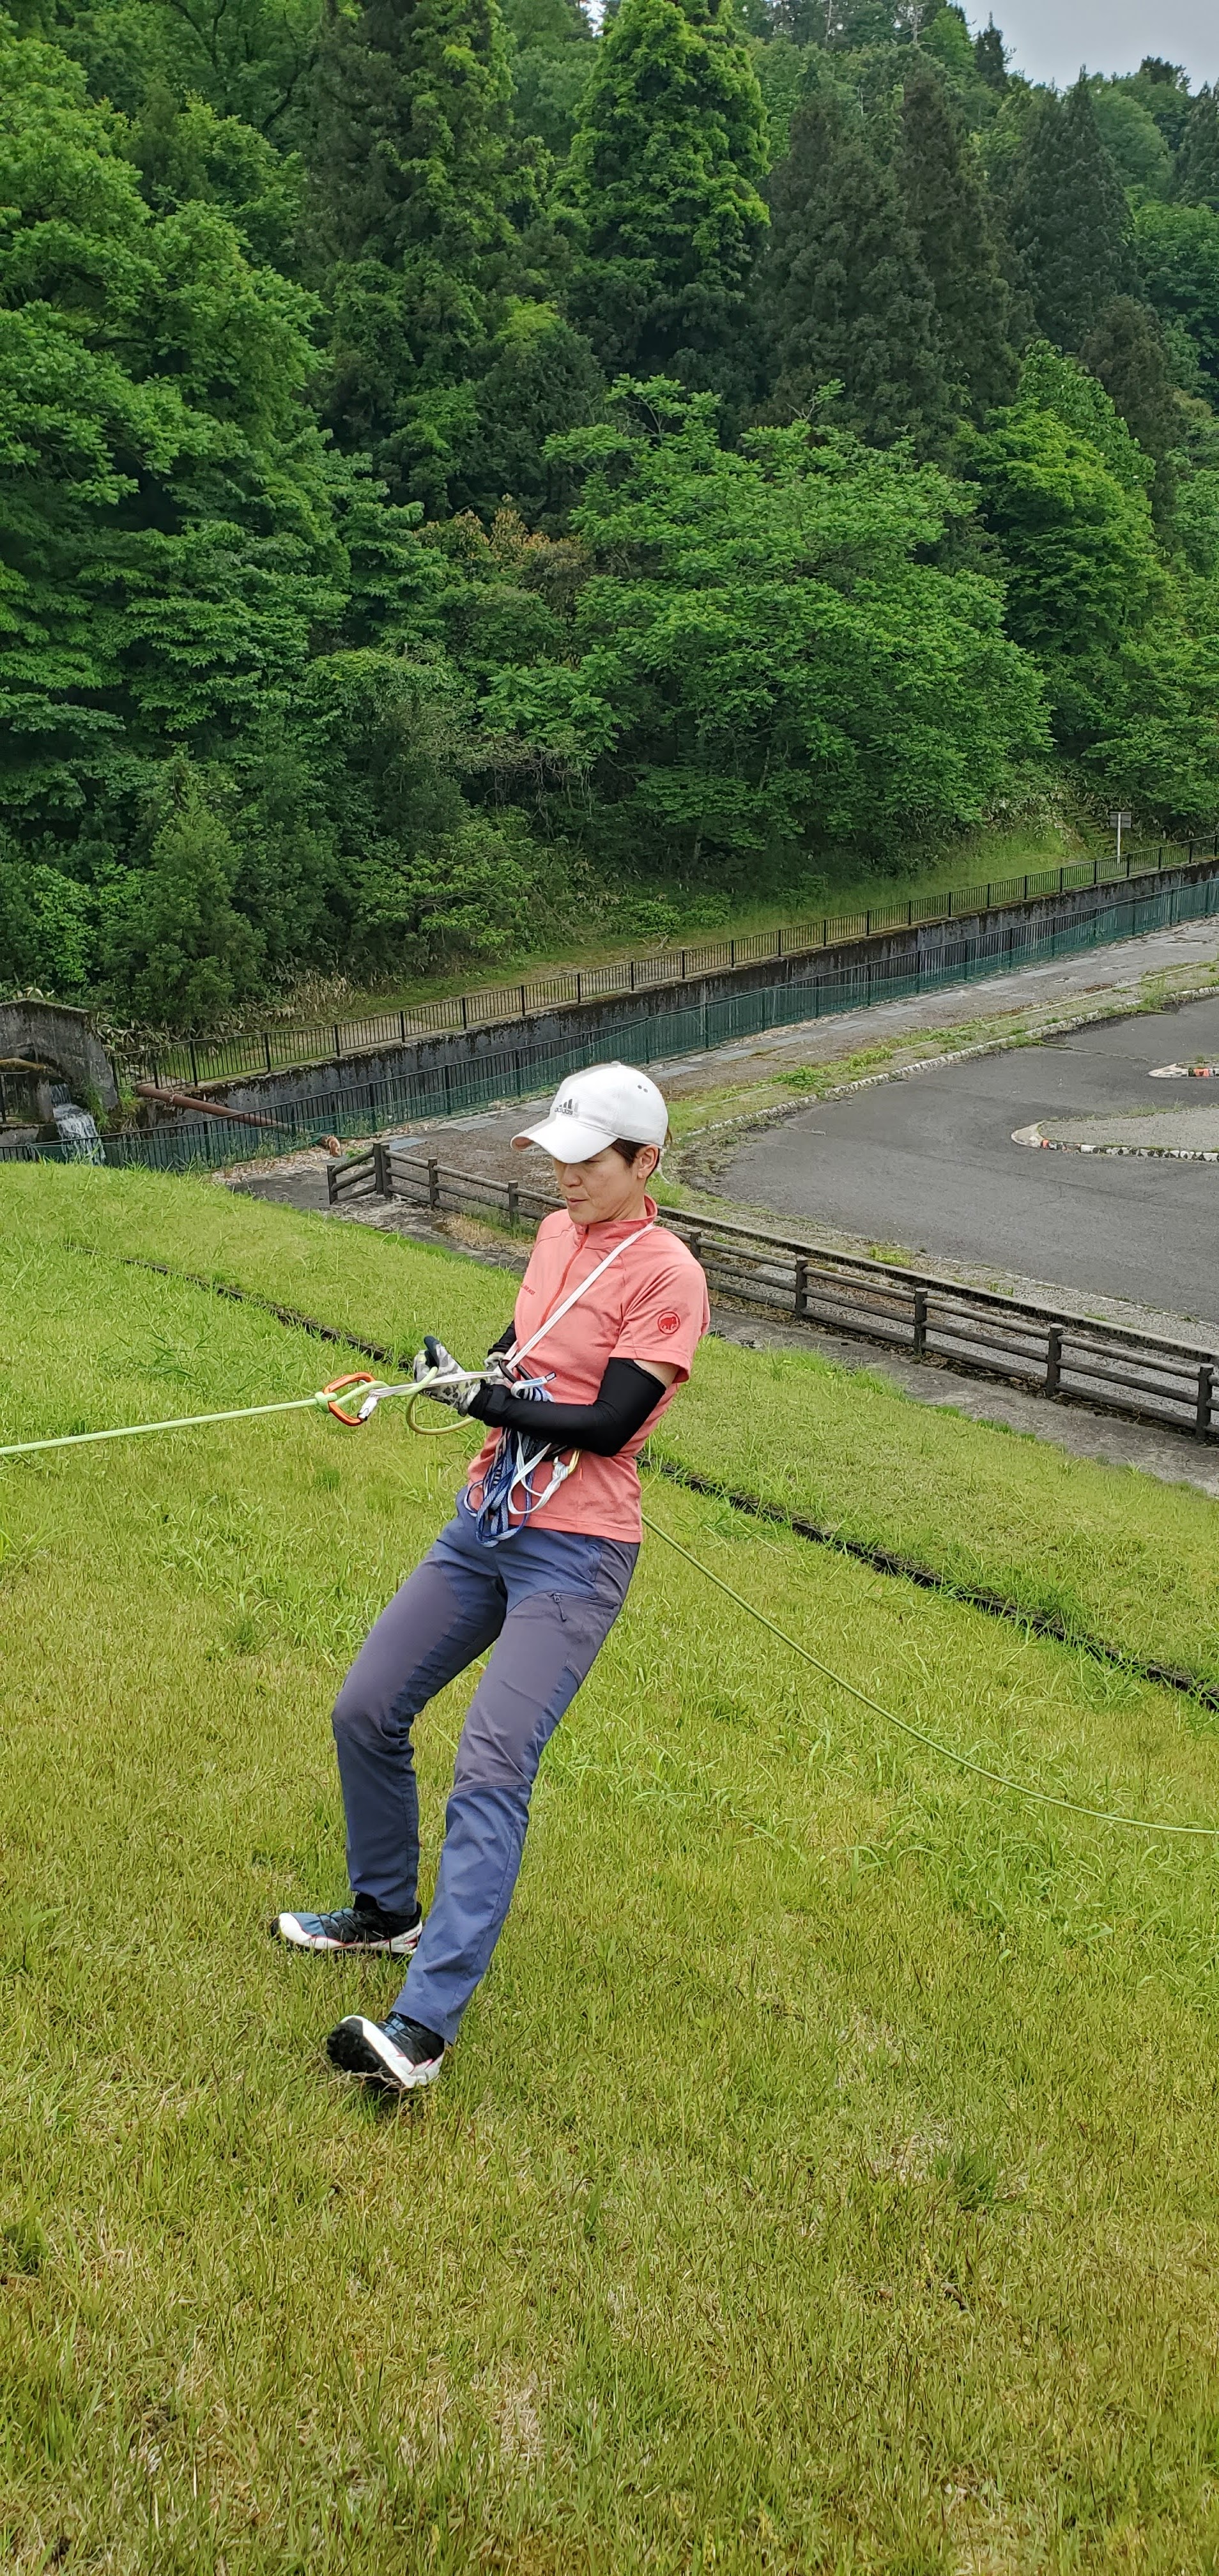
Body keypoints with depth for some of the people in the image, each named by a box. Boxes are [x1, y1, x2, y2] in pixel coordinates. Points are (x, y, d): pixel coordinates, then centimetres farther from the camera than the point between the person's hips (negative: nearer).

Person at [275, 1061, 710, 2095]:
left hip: (574, 1553, -8)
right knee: (367, 1712, 12)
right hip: (486, 1523, 8)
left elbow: (612, 1422, -17)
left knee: (490, 1773, -16)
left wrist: (490, 1403, -19)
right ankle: (388, 1911, 34)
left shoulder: (666, 1273, -13)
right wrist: (475, 1374, -1)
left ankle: (424, 2025, -16)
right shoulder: (559, 1232, 10)